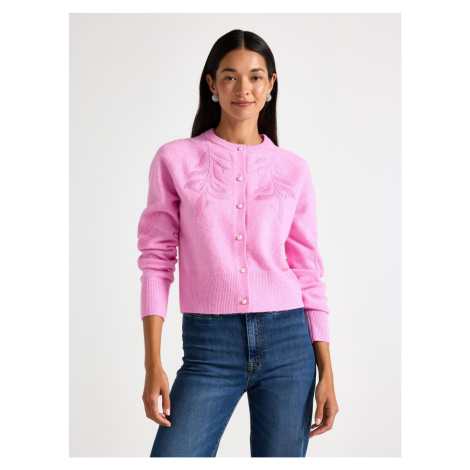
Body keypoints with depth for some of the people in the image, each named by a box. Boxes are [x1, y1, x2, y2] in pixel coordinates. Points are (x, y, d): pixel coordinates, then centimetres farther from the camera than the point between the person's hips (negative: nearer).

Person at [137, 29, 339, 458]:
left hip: (287, 342, 2)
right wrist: (153, 365, -6)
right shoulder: (176, 160, 2)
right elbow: (156, 261, 0)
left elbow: (308, 272, 7)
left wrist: (327, 371, 3)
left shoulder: (293, 170, 6)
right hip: (209, 345, -1)